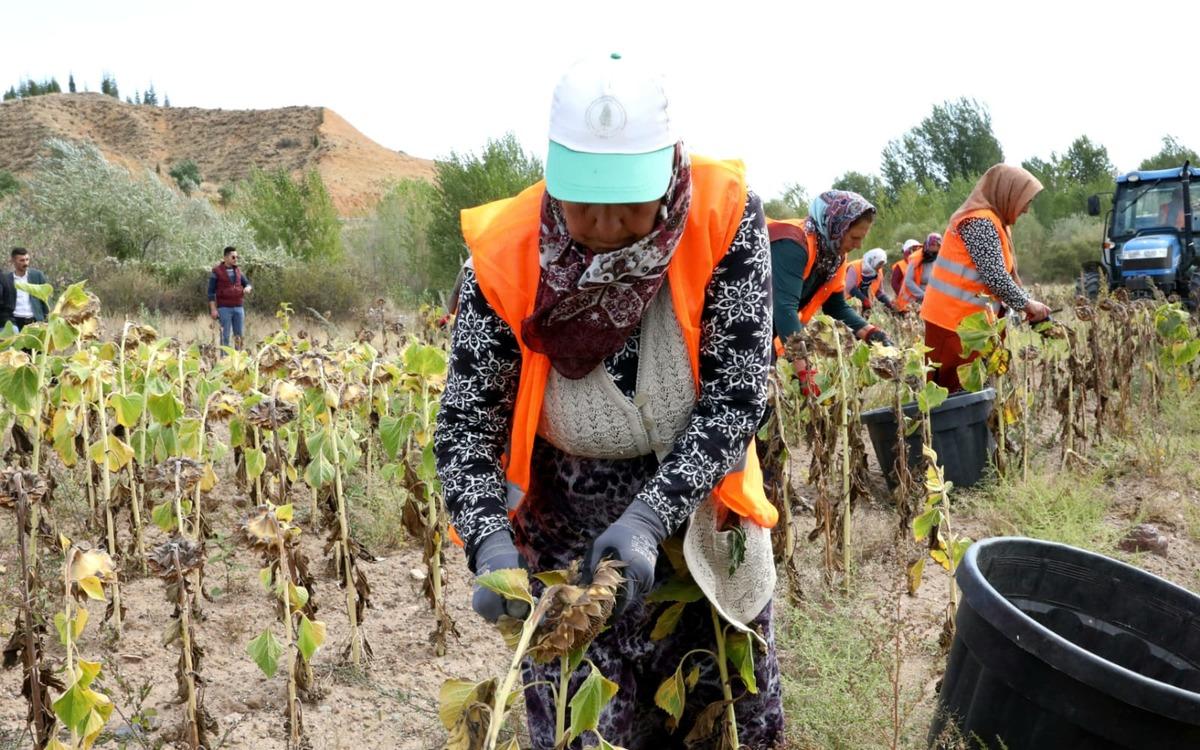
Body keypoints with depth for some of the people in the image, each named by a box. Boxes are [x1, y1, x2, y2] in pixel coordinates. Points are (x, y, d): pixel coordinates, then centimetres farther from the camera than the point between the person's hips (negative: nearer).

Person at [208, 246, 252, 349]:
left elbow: (247, 283, 16)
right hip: (224, 308, -5)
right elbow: (211, 292, -4)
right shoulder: (217, 271, -3)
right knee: (225, 336, -4)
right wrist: (213, 309, -11)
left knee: (239, 335, 5)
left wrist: (247, 287, -10)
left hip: (238, 308, 5)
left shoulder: (238, 271, 11)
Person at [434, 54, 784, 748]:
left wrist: (649, 517, -31)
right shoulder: (508, 255, -19)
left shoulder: (724, 216, -20)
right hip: (567, 535, -1)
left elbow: (737, 396, -20)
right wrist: (492, 545, -31)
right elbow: (466, 424, -14)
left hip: (699, 519, 1)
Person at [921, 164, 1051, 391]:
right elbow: (996, 278, -19)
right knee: (953, 391, -8)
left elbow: (1002, 274, 19)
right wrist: (1027, 304, -8)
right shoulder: (980, 222, -14)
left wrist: (1025, 305, 8)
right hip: (954, 320, -10)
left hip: (967, 318, 10)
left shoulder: (989, 221, 18)